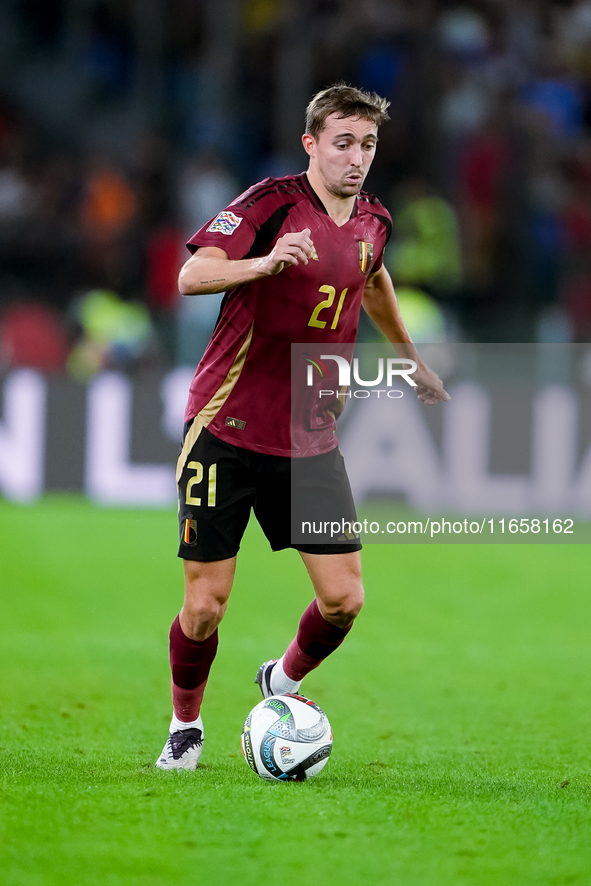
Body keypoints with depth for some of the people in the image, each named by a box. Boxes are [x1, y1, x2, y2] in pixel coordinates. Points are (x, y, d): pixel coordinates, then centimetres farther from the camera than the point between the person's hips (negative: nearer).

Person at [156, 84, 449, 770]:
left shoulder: (373, 221, 5)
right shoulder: (273, 202, -13)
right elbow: (191, 275, -26)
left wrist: (412, 360, 42)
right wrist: (265, 262, -44)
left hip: (310, 442, 5)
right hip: (227, 427, -5)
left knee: (343, 599, -4)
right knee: (205, 606, -3)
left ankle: (284, 681, 27)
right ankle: (185, 724, 23)